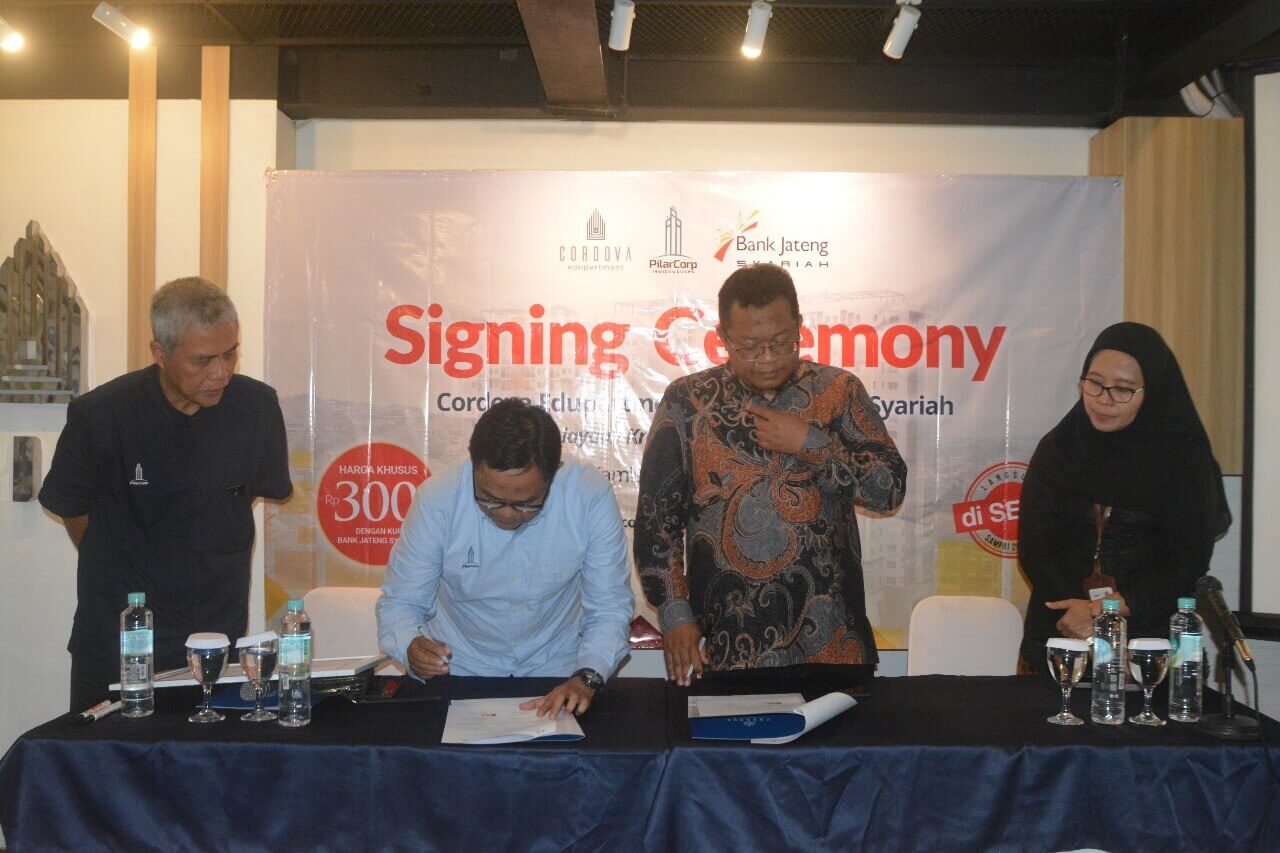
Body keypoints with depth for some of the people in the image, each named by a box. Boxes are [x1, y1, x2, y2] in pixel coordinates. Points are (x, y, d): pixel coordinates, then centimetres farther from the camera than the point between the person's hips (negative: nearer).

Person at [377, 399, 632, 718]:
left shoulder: (591, 495, -20)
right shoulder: (437, 500, -19)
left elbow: (610, 608, -10)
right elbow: (400, 602, -7)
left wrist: (586, 677, -28)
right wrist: (411, 647, -29)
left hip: (554, 667, 1)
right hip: (458, 667, -1)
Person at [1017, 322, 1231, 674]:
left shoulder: (1185, 458, 1)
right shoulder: (1057, 449, 6)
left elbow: (1188, 560, -6)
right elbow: (1034, 547, -1)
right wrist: (1085, 614, -17)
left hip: (1148, 633, -1)